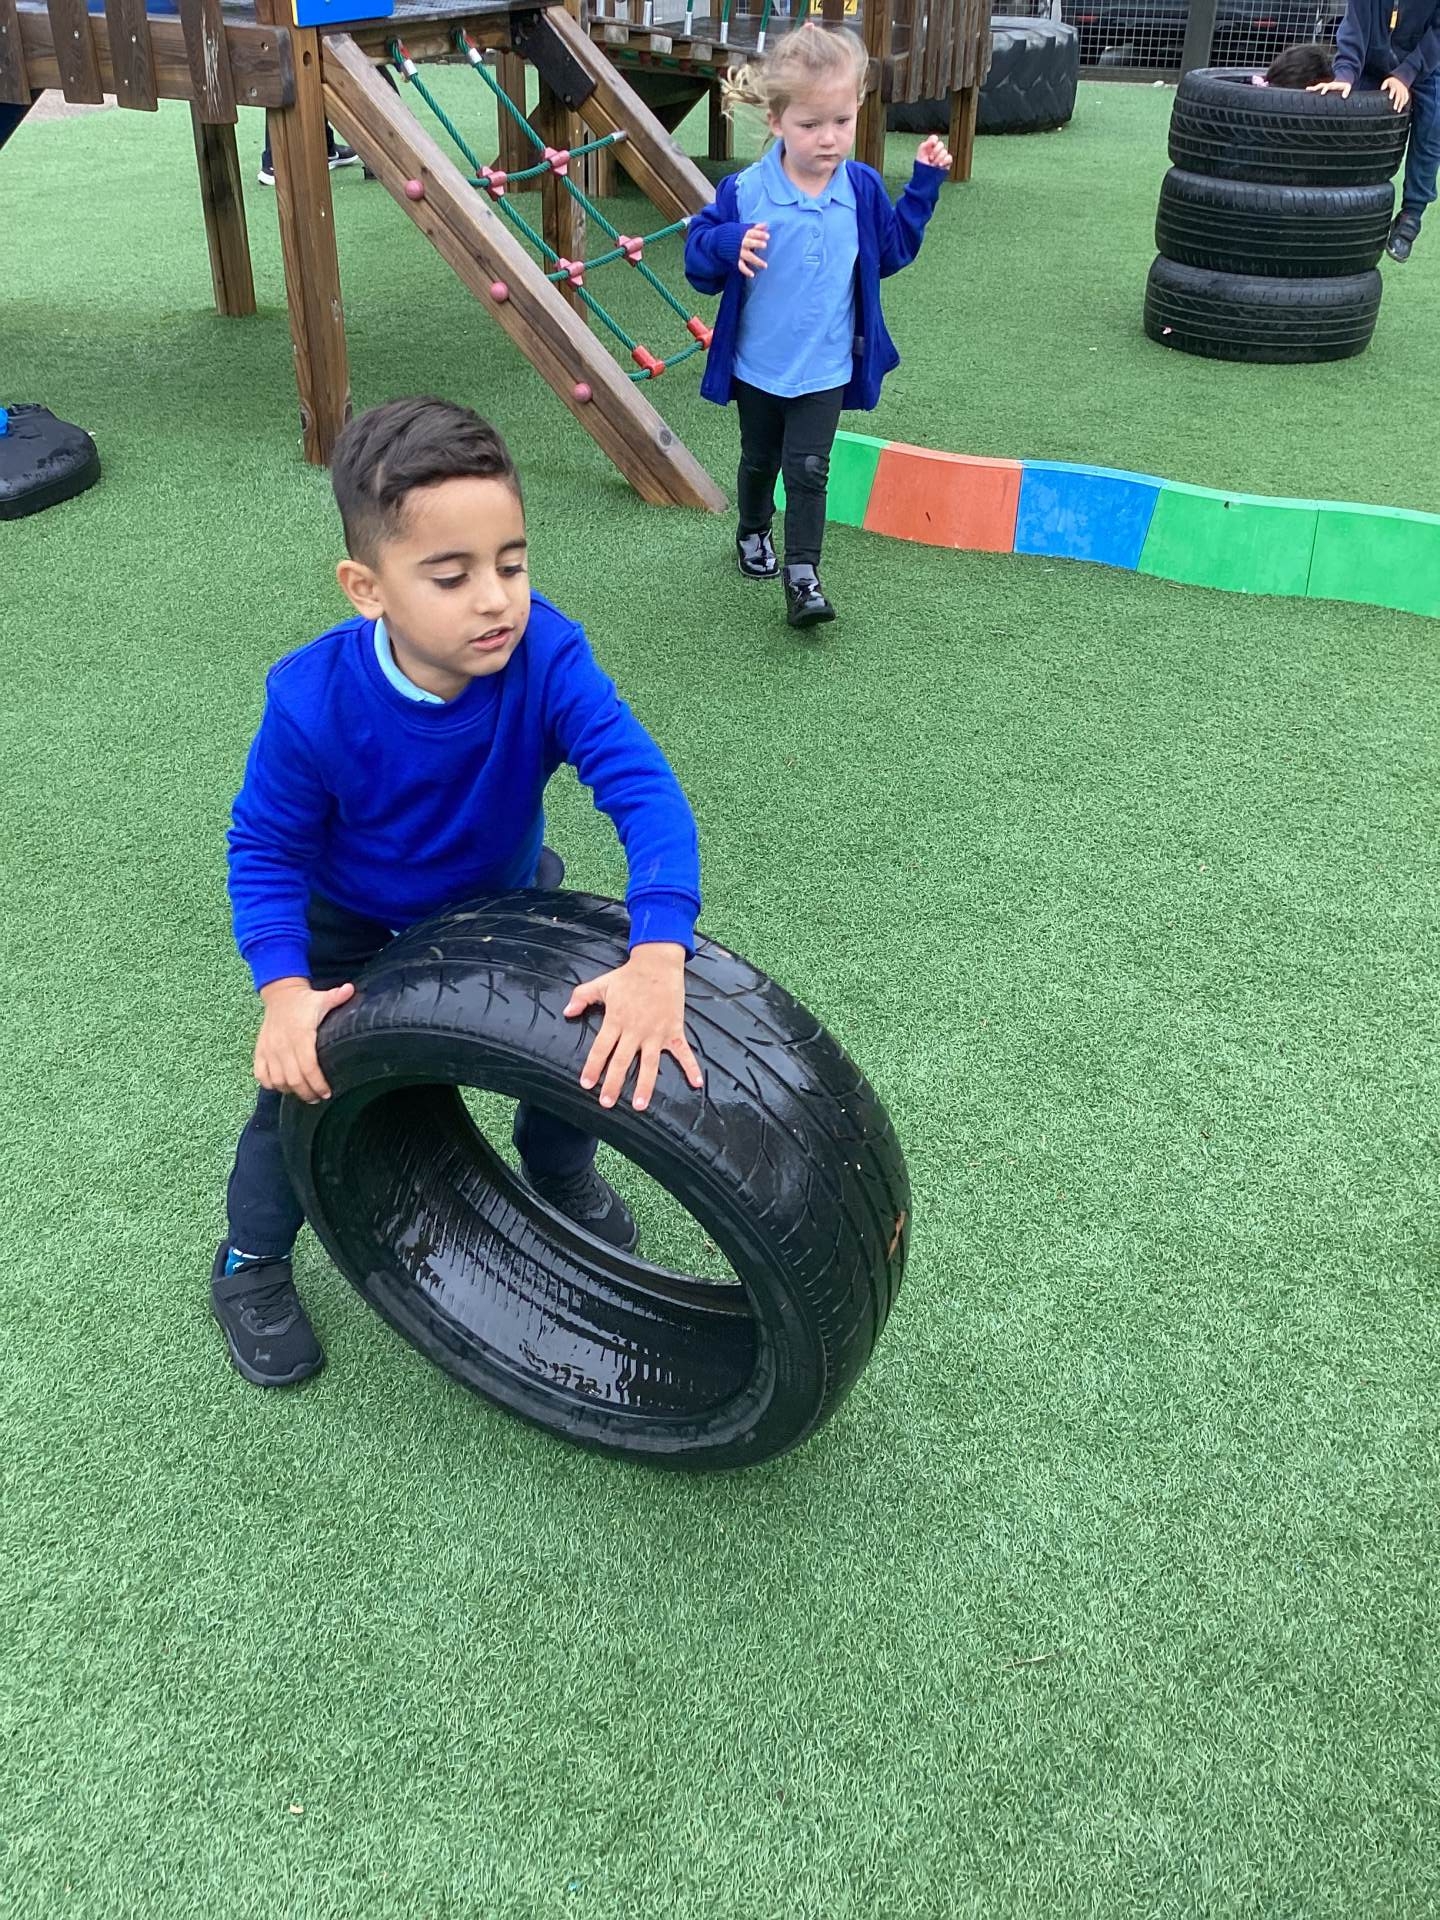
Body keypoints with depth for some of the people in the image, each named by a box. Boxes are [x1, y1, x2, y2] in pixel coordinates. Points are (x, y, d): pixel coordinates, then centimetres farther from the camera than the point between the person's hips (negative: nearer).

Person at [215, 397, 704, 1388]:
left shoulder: (545, 653, -36)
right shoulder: (313, 702, -36)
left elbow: (643, 788, -44)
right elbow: (267, 851, -21)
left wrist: (658, 960, -58)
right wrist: (283, 991, -36)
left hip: (504, 894, 2)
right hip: (353, 925, -1)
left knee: (590, 1032, 1)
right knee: (305, 1079, -5)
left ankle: (561, 1169, 37)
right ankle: (251, 1262, 26)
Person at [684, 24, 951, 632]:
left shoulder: (863, 188, -6)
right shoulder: (745, 192, -17)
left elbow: (892, 251, 9)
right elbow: (698, 260, -12)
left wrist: (924, 184, 1)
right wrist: (729, 245, -35)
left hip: (827, 369, 0)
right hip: (757, 367, 0)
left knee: (808, 470, -7)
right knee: (759, 461, 20)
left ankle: (802, 576, -3)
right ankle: (753, 535, 46)